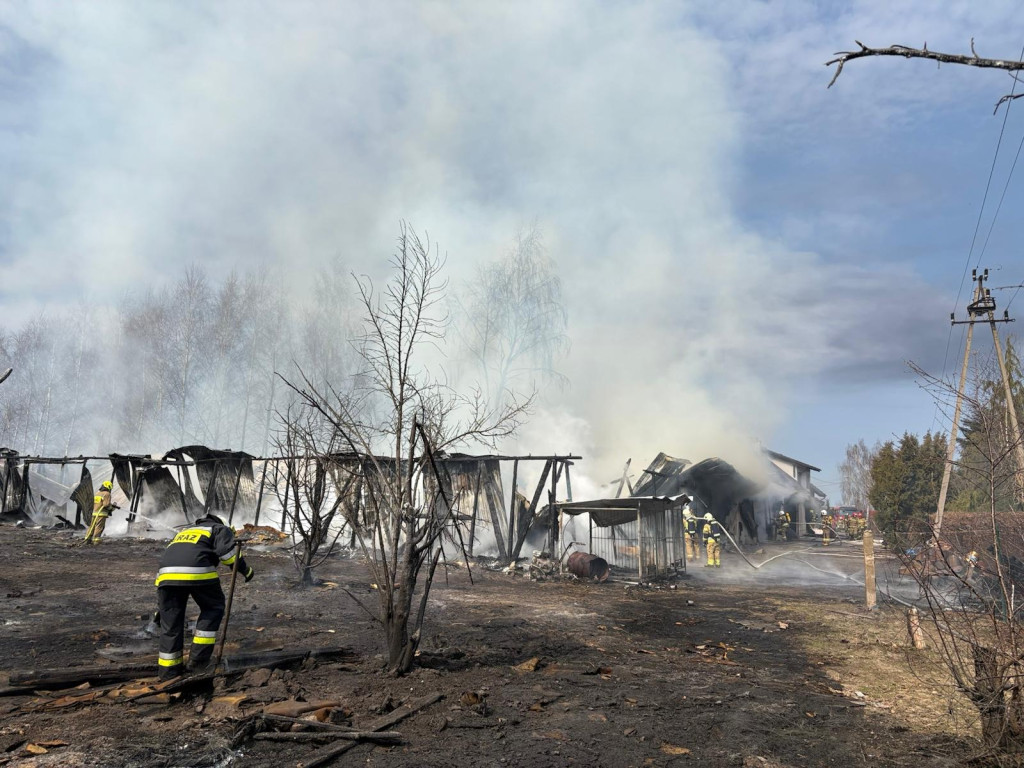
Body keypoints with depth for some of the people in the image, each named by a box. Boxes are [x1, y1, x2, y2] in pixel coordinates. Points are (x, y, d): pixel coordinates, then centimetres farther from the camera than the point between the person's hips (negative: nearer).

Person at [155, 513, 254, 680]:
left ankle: (169, 670, 23)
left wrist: (159, 608, 39)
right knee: (213, 607, 17)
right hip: (198, 571, -5)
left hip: (167, 573, 5)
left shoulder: (182, 533, 40)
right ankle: (198, 658, 14)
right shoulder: (221, 530, 24)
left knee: (170, 622, 16)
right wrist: (246, 569, 11)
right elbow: (227, 550, 0)